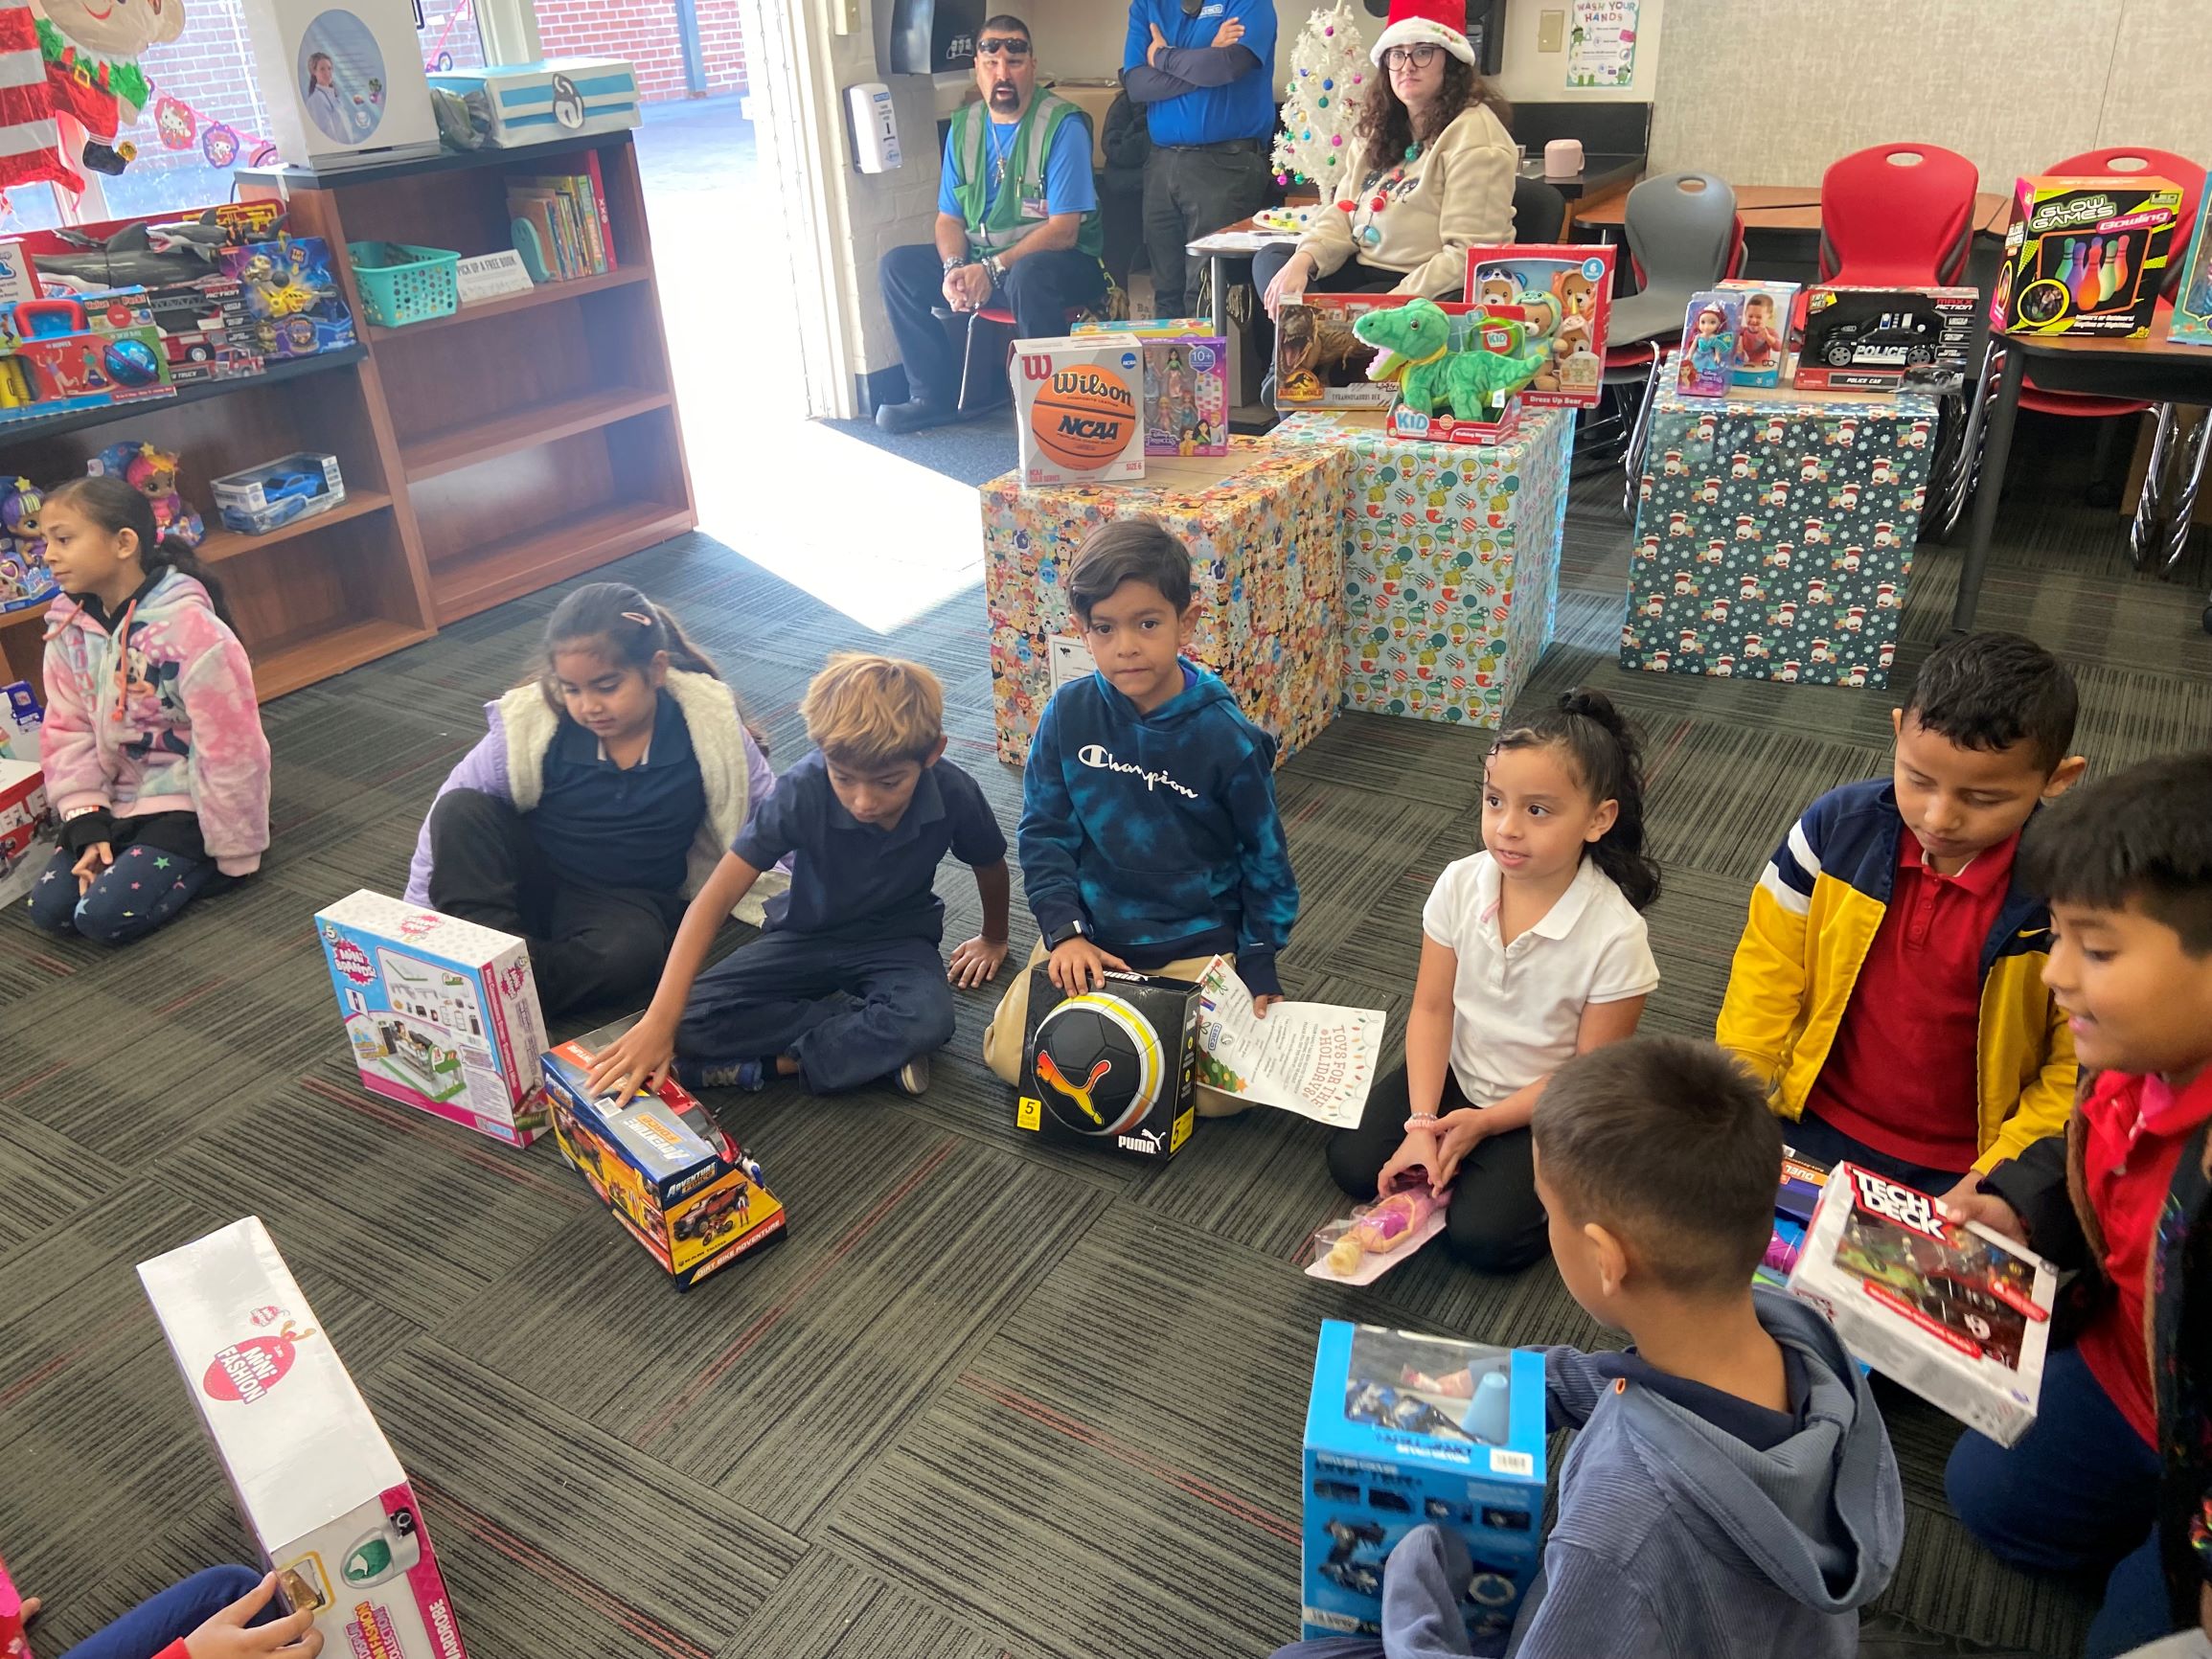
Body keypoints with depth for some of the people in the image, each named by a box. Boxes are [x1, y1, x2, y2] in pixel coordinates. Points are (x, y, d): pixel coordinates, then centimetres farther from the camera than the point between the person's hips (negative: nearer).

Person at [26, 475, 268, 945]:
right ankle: (170, 860, 11)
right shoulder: (68, 627, 0)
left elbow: (228, 745, -19)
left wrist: (234, 852, -13)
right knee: (48, 907, -7)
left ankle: (205, 862, 3)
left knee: (106, 915, -19)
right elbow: (69, 731, 4)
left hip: (186, 801, -7)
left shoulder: (188, 625, -21)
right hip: (119, 801, 7)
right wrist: (87, 828, -6)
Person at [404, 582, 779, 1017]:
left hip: (624, 901, -1)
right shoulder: (531, 724, -17)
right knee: (460, 808, -26)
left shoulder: (708, 726, -17)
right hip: (530, 878, 2)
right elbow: (450, 816, -10)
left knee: (631, 950, -36)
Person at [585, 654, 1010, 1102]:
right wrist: (659, 1022, -38)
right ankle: (878, 1039, -18)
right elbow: (714, 900, -29)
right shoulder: (802, 791, -27)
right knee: (692, 1021, -23)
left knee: (929, 1017, -36)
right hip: (807, 935, 1)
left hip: (896, 940, -1)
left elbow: (990, 866, 0)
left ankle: (759, 1064, -20)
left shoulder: (952, 793, -24)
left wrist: (993, 939, 18)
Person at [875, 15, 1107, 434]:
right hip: (979, 259, 7)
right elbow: (949, 218, 8)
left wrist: (993, 269, -26)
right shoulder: (964, 127, 6)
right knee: (898, 266, -7)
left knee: (1026, 275, -40)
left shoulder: (1063, 125, -12)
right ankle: (936, 395, -3)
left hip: (1061, 261, -6)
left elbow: (1063, 230, -19)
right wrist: (954, 268, -15)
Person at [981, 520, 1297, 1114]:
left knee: (1223, 1090, -16)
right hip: (1090, 931, 2)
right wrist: (1064, 931, -12)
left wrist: (1259, 967, -3)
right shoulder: (1069, 713, -9)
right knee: (1011, 1057, -10)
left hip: (1197, 942, -2)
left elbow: (1265, 857, -3)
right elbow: (1044, 831, -1)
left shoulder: (1226, 736, -14)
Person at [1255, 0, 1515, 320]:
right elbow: (1347, 212, 12)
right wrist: (1303, 259, -9)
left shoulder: (1472, 134, -14)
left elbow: (1470, 254, -22)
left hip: (1427, 290, -9)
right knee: (1271, 259, 2)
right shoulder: (1384, 127, 14)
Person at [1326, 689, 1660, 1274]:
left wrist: (1482, 1122, -19)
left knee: (1482, 1235, -17)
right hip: (1455, 1071, 4)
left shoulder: (1615, 936, -26)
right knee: (1353, 1161, -9)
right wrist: (1421, 1126, -18)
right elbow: (1432, 1010, -10)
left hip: (1546, 1106, -4)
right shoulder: (1461, 885, -16)